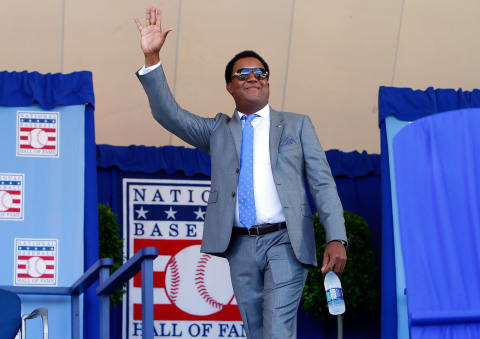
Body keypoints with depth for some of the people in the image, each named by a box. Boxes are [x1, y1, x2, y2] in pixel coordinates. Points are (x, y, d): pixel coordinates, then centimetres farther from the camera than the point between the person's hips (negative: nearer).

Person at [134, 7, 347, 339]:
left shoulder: (297, 125, 12)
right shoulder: (218, 131, 17)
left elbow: (322, 183, 5)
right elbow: (169, 114, 5)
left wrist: (336, 238, -9)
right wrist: (152, 57, -7)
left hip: (285, 241, -3)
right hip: (241, 246, 3)